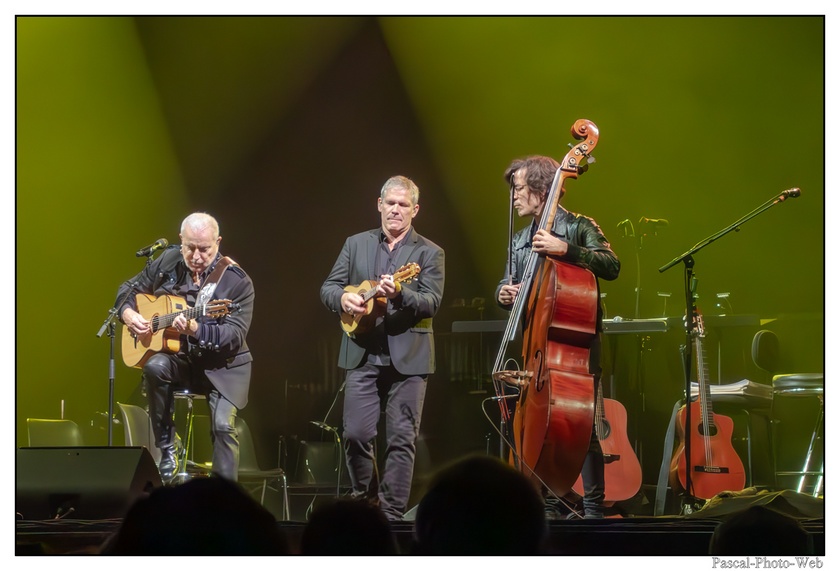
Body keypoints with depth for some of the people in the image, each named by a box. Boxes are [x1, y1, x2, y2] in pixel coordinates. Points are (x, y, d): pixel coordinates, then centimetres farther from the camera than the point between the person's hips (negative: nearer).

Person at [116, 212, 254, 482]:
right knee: (155, 366, -30)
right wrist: (129, 314, -9)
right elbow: (129, 288, 13)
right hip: (179, 356, 3)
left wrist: (195, 329, -37)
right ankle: (167, 450, -14)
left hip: (223, 366, -3)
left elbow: (235, 336, -22)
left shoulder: (237, 282, -15)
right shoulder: (168, 262, 0)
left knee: (223, 424, -24)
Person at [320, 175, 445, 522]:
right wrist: (343, 298, -13)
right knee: (356, 433, 0)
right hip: (362, 354, 2)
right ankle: (365, 496, 23)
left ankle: (392, 512, 5)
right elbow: (328, 287, 10)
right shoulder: (355, 245, 11)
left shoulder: (429, 253, 2)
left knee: (402, 438, -2)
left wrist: (399, 293, -28)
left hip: (408, 358, -2)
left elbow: (431, 303, -9)